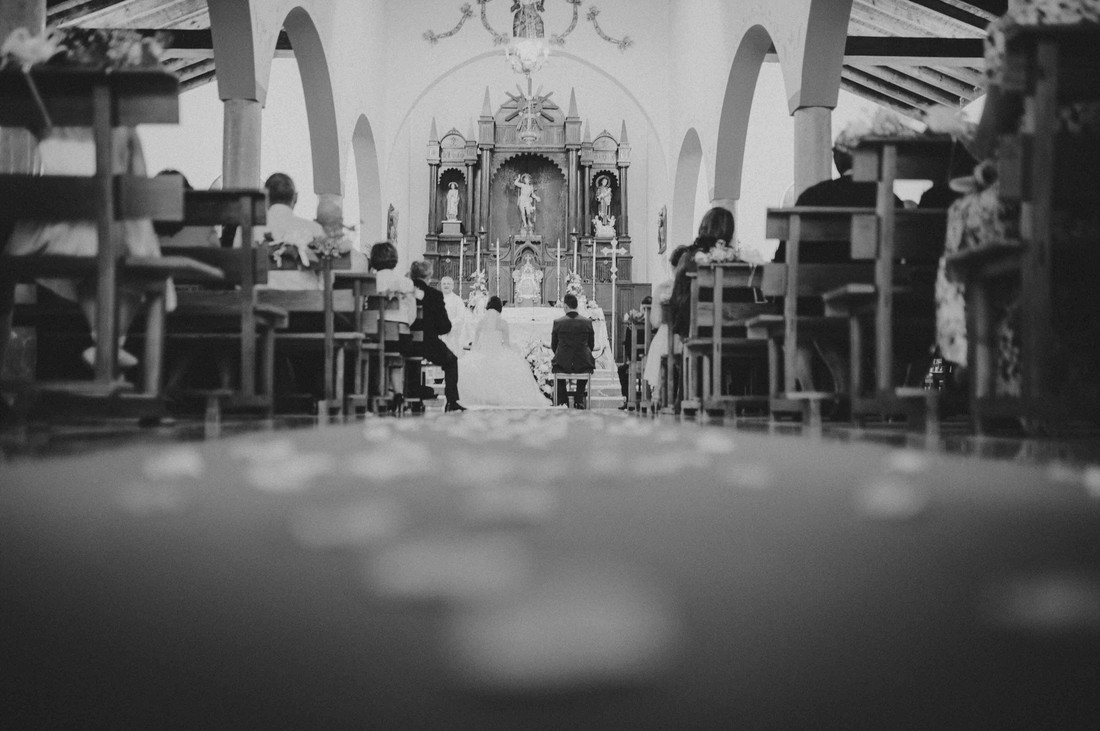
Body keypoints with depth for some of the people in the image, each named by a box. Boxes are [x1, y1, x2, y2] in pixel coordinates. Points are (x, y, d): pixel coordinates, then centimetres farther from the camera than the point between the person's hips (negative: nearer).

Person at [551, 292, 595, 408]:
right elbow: (591, 345, 4)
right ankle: (579, 401, 30)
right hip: (583, 365, 1)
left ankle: (562, 402, 31)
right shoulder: (587, 322, -4)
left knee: (556, 366, 34)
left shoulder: (558, 322, -7)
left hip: (563, 365, -1)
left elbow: (553, 346, 3)